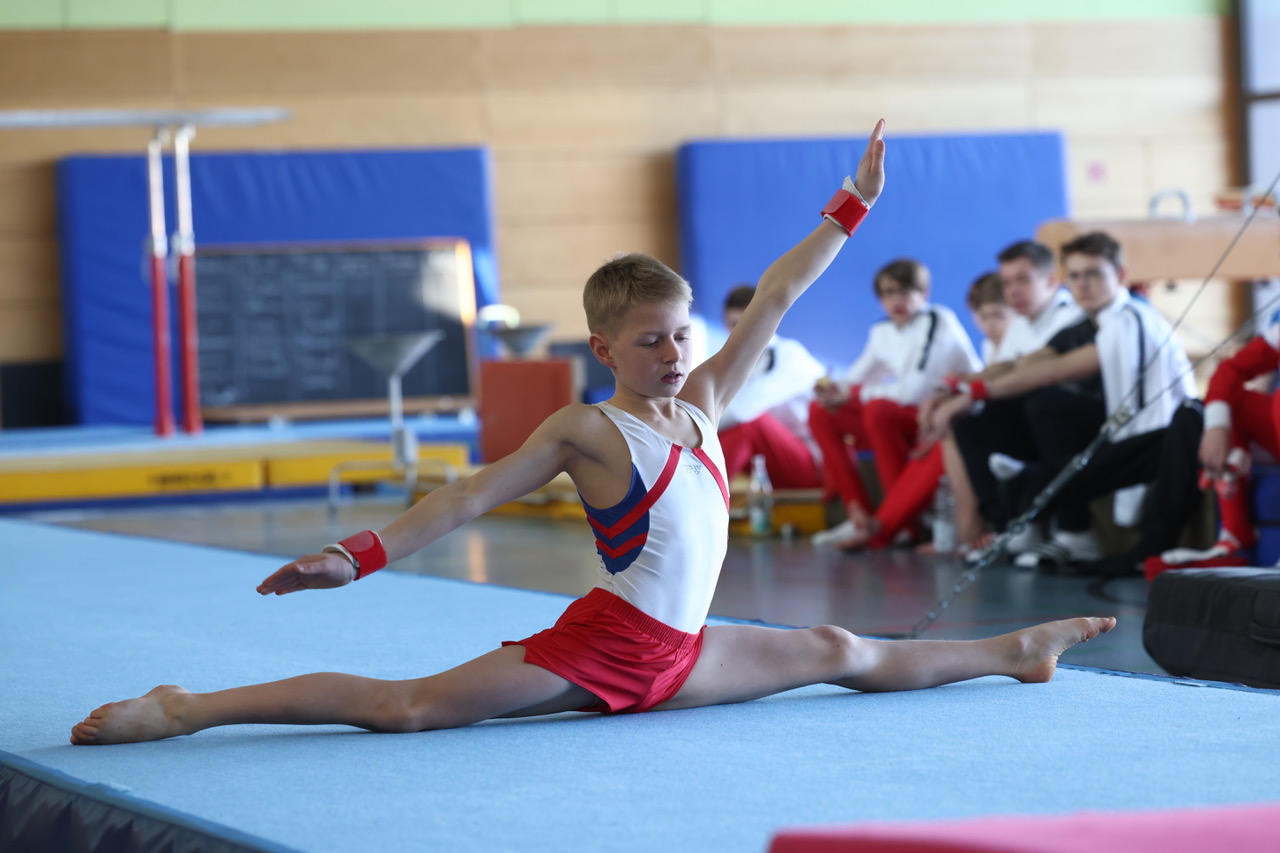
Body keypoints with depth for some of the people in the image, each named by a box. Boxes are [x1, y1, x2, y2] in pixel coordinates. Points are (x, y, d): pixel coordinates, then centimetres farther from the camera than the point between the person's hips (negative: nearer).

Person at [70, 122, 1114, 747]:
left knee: (843, 654, 19)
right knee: (410, 707, -19)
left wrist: (851, 206, 15)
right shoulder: (585, 429, -6)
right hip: (600, 645, -7)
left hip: (680, 654, 7)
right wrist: (363, 555, -17)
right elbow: (471, 495, -8)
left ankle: (1009, 652, 40)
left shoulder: (701, 403, 10)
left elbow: (773, 300, 13)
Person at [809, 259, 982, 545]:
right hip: (911, 419, 8)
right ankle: (858, 516, -8)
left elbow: (914, 390, -24)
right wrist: (835, 391, -15)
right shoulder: (883, 333, 8)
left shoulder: (938, 323, -15)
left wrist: (854, 393, -17)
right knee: (821, 412, -1)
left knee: (878, 409, -34)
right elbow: (855, 379, 10)